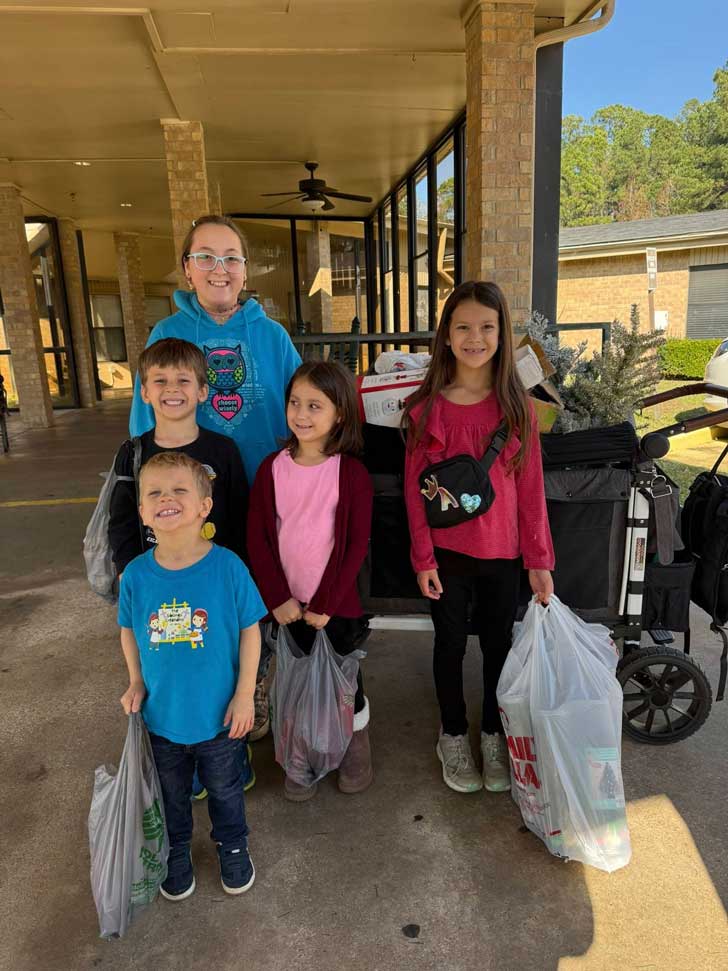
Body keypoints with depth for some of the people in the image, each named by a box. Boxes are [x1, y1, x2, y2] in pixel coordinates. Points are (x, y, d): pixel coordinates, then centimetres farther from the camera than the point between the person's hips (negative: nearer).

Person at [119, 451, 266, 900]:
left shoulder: (228, 566, -22)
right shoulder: (136, 574, -14)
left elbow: (250, 630, -13)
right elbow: (129, 631, 3)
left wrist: (244, 694, -12)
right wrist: (136, 682, -3)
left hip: (220, 714, -2)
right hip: (162, 714, 2)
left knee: (225, 790, 23)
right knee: (173, 795, 26)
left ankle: (233, 847, 52)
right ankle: (177, 852, 54)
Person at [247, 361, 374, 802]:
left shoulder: (351, 472, -12)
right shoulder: (272, 469, -3)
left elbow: (357, 544, -12)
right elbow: (257, 538, -2)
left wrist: (324, 604, -13)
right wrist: (278, 598, -9)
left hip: (337, 605, -2)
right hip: (288, 605, 3)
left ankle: (358, 749, 40)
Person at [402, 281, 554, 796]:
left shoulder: (518, 408, -5)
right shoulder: (425, 409, -8)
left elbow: (530, 488, -3)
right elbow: (415, 489, -5)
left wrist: (539, 560, -3)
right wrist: (423, 559, -7)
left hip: (503, 553, 1)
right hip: (447, 553, -1)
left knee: (498, 643, 16)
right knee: (451, 644, 16)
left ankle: (494, 734, 40)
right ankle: (453, 735, 38)